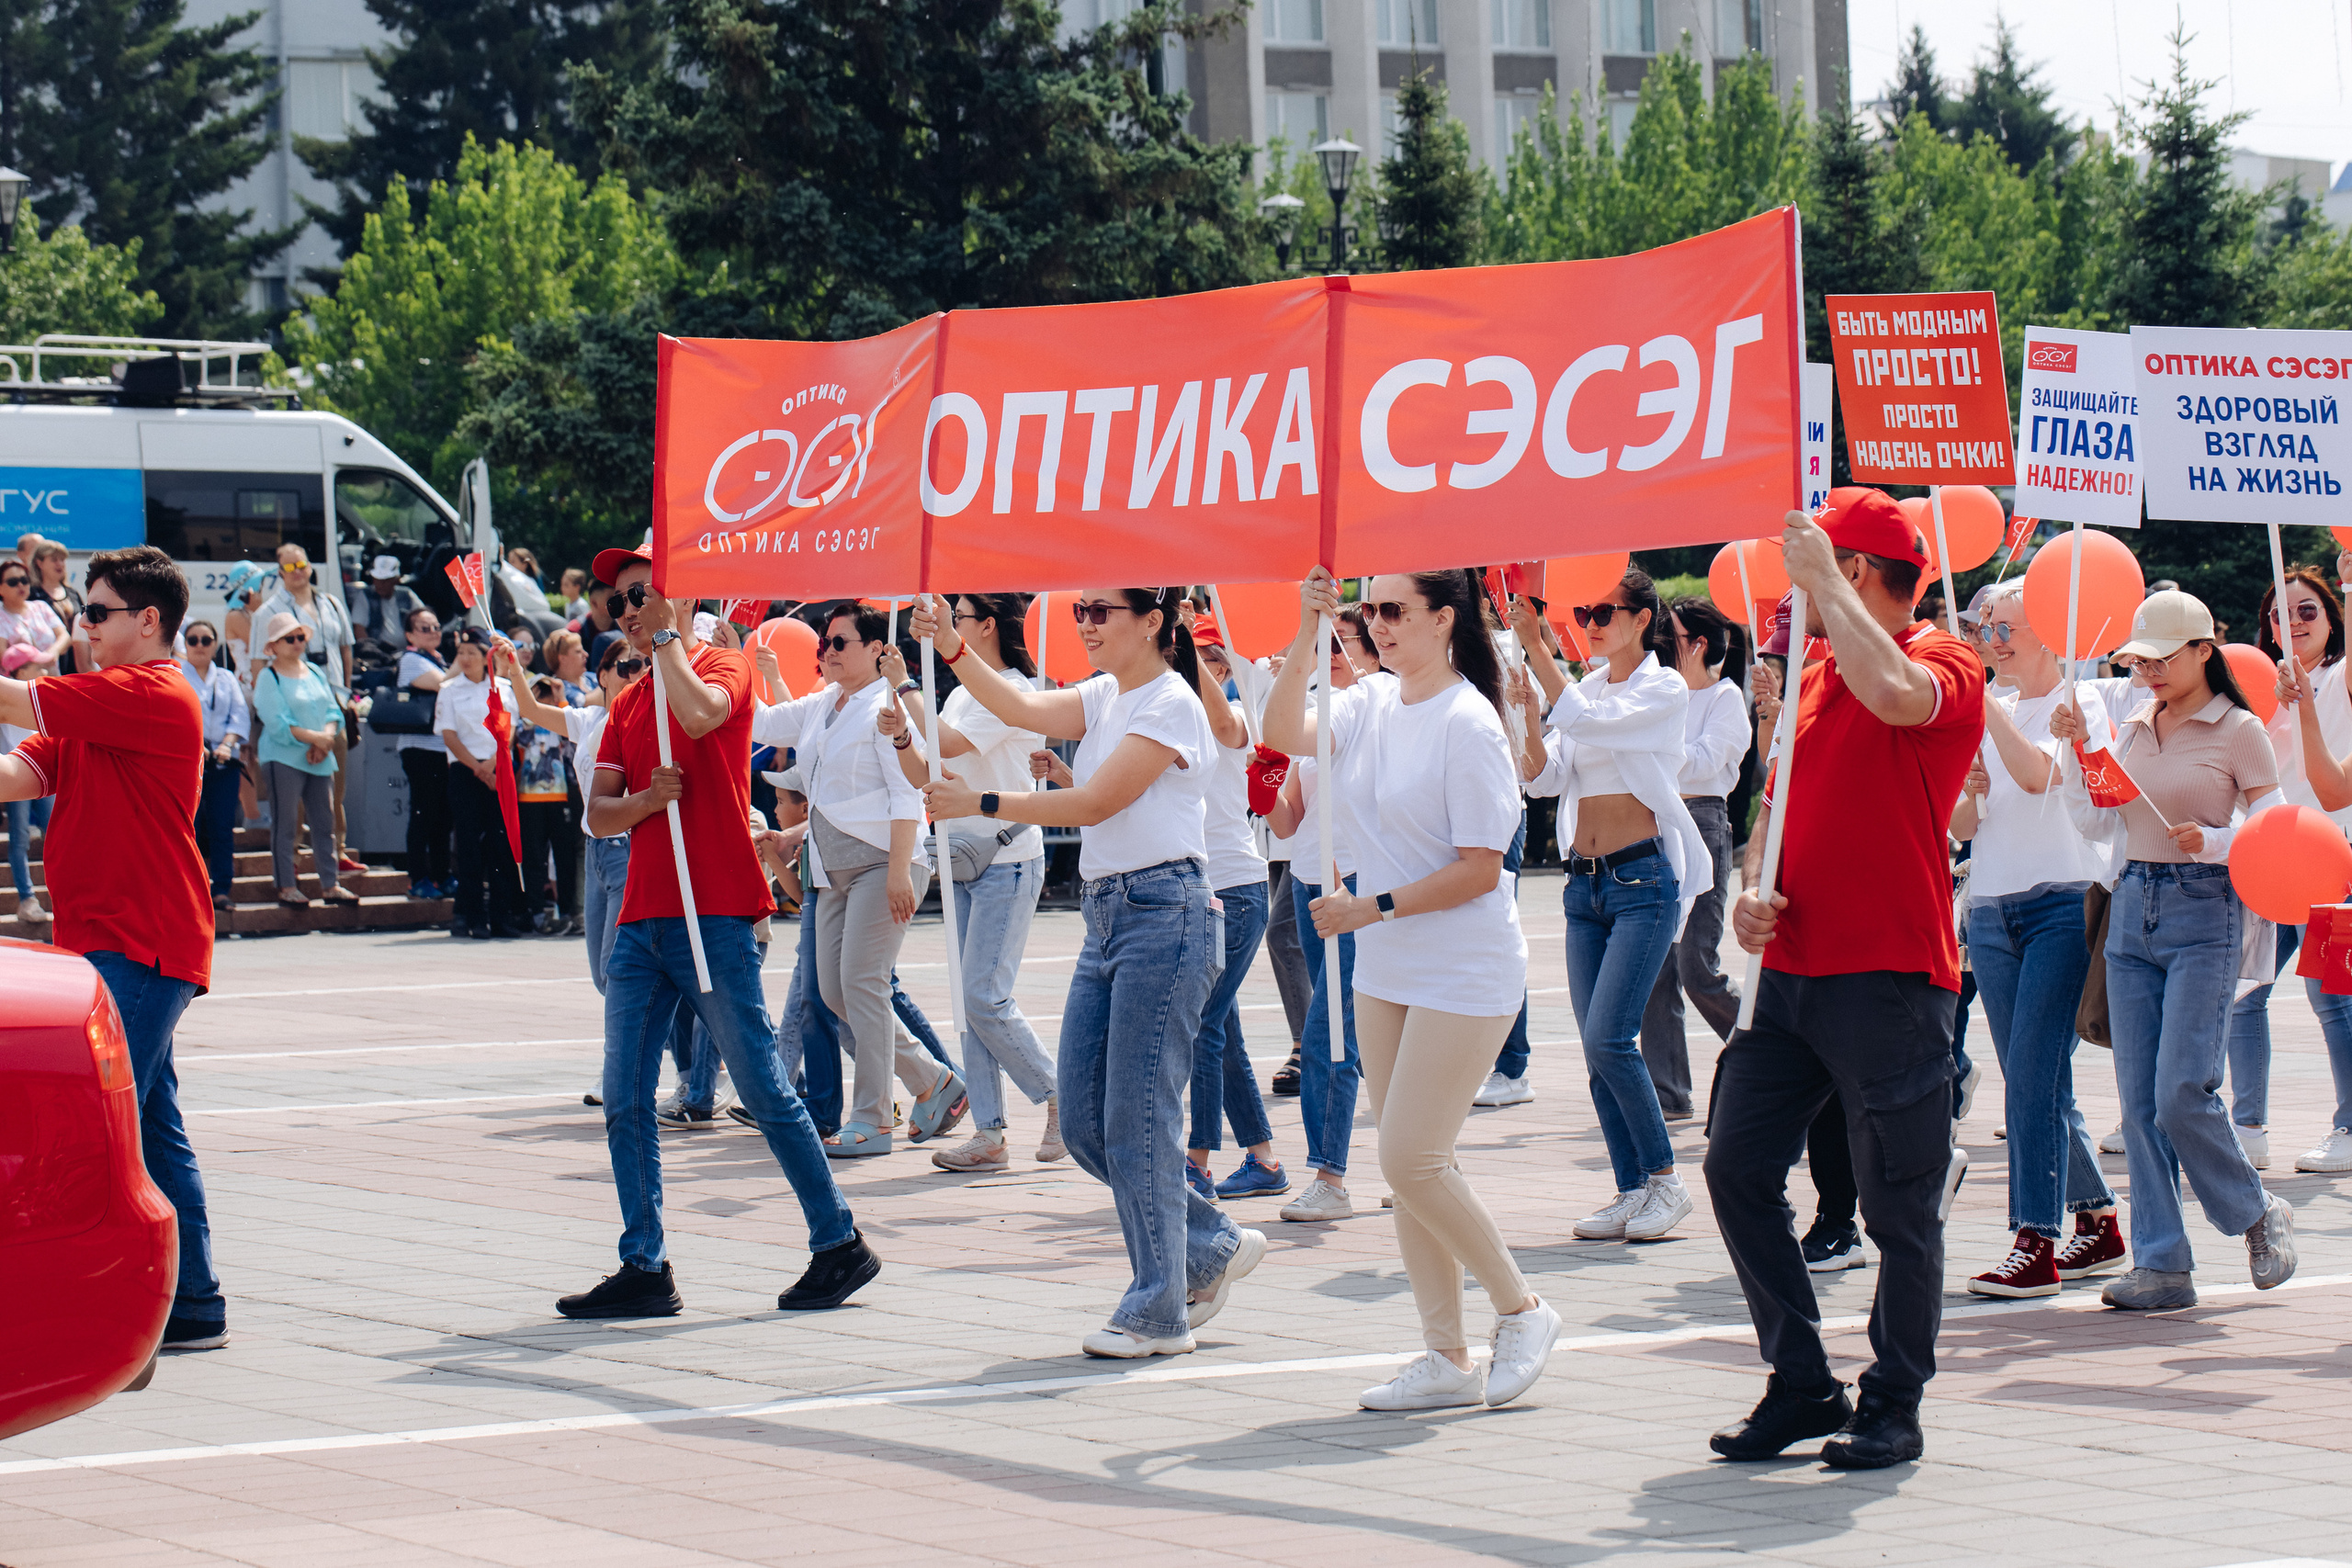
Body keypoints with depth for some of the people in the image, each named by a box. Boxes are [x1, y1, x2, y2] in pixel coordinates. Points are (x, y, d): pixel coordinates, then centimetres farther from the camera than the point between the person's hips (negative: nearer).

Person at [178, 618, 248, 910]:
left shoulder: (227, 679, 17)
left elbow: (240, 715, 7)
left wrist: (227, 743, -11)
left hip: (224, 761, 3)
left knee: (223, 826, -4)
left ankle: (223, 888, -2)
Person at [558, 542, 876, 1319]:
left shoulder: (724, 669, -2)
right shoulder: (628, 703, 18)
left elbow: (698, 715, -26)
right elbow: (598, 814, 13)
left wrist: (667, 635, -13)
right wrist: (647, 798, -8)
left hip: (714, 920, -7)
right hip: (641, 924, 7)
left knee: (765, 1091, -3)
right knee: (625, 1101, 2)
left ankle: (840, 1245, 8)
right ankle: (645, 1270, 6)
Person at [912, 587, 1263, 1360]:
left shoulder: (1170, 704, -10)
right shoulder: (1104, 697, 15)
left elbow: (1094, 803, -16)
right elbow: (1024, 708, 1)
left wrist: (978, 803, -17)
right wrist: (953, 650, -11)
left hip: (1163, 915, -9)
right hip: (1106, 914, 9)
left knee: (1137, 1119, -6)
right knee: (1084, 1123, 7)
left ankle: (1158, 1312, 2)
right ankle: (1212, 1246, 22)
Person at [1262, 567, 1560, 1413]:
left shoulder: (1467, 723, -15)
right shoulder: (1372, 705, 6)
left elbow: (1478, 870, -17)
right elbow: (1284, 731, -7)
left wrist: (1373, 907, -18)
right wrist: (1308, 633, -13)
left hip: (1463, 975, -8)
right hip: (1385, 970, 8)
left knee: (1410, 1156, -11)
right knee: (1407, 1162, 8)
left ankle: (1521, 1310, 7)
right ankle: (1447, 1358, 14)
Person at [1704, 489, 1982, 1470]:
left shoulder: (1945, 664, -7)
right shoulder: (1812, 681, 17)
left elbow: (1895, 694, -32)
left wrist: (1824, 579, -20)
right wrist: (1752, 893, 3)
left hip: (1891, 979, -8)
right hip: (1793, 973, 8)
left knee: (1899, 1207, 0)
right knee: (1738, 1167, 3)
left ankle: (1893, 1407, 12)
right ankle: (1801, 1385, 14)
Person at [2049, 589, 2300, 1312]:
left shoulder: (2238, 730, -4)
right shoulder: (2133, 730, 12)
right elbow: (2097, 825, 8)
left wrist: (2211, 842, -21)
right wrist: (2077, 749, -1)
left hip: (2205, 913, -6)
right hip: (2132, 911, 6)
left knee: (2181, 1093, -13)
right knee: (2139, 1099, 1)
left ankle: (2259, 1215, 11)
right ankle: (2162, 1264, 4)